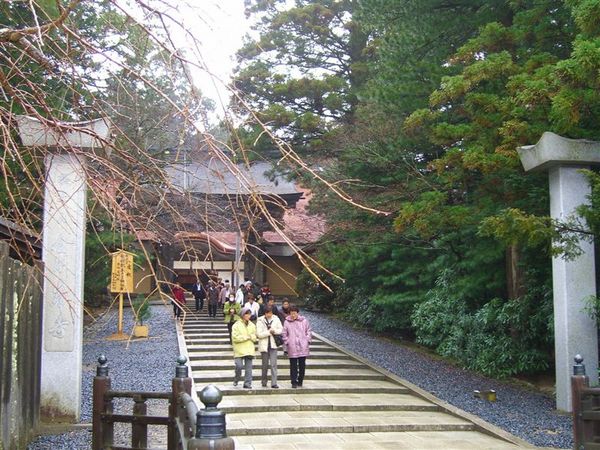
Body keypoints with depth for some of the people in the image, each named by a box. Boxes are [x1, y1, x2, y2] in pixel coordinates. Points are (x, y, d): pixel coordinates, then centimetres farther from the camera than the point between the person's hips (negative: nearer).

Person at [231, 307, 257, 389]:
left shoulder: (252, 325, 11)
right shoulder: (236, 325, -4)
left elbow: (255, 337, 12)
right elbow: (235, 337, -11)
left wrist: (251, 337, -10)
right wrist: (246, 337, -10)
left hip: (249, 350, 4)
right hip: (239, 350, -4)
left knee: (248, 368, 2)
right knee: (239, 366, -9)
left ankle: (247, 383, 9)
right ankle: (236, 380, 19)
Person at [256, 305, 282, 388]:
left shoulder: (276, 319, 2)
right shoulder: (260, 321, -6)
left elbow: (281, 329, 6)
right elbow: (259, 334, -11)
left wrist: (274, 331, -13)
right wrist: (269, 332, -14)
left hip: (273, 345, 1)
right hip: (264, 345, -1)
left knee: (274, 364, -6)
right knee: (265, 365, 8)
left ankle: (274, 383, -7)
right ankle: (264, 382, 23)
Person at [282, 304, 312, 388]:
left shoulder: (304, 320, 3)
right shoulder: (287, 322, 1)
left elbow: (308, 332, 10)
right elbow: (284, 334, 6)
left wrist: (307, 341, 2)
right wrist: (287, 342, -3)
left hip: (303, 347, 1)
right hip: (292, 348, -1)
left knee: (302, 365, 6)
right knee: (293, 366, 0)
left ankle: (300, 381, 18)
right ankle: (294, 382, 7)